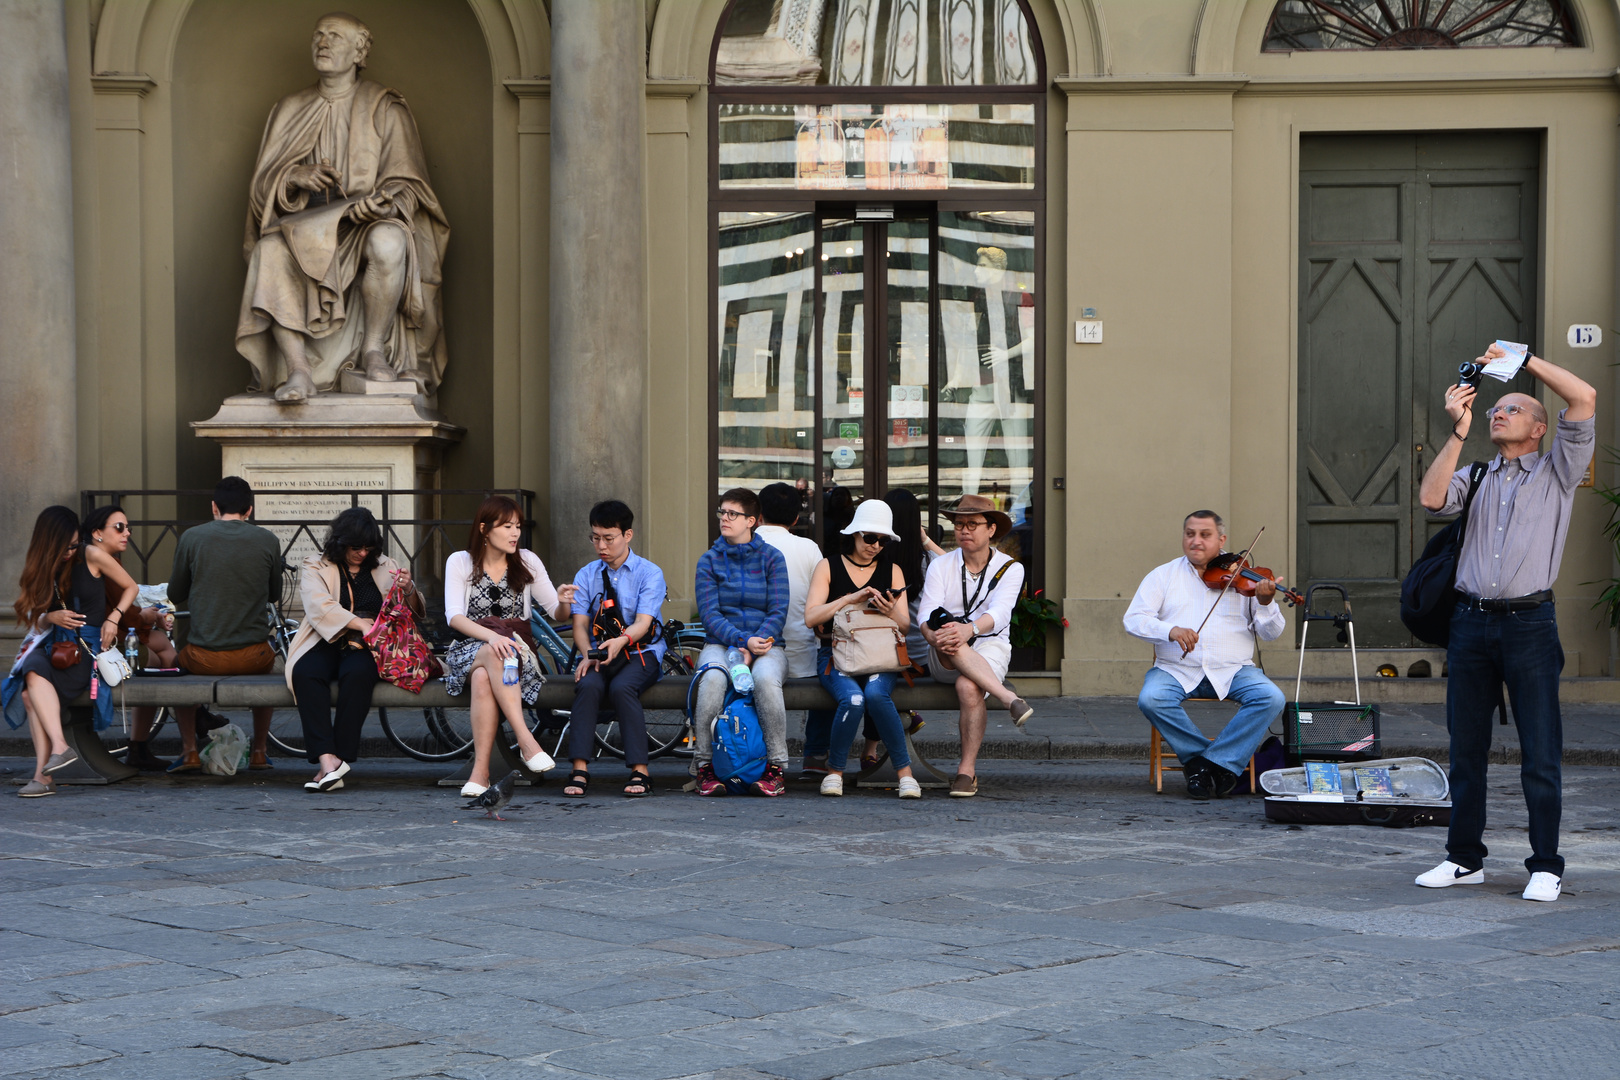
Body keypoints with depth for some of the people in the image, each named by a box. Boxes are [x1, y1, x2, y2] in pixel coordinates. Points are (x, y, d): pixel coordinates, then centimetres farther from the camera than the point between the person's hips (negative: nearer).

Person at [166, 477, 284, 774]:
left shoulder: (191, 537, -4)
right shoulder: (268, 541, -2)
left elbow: (175, 596, 6)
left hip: (203, 659, -1)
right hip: (253, 657, 1)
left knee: (177, 661, 34)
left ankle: (189, 750, 26)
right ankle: (259, 752, 36)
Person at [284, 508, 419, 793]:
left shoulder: (385, 568, 18)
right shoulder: (315, 568, 10)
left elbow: (413, 611, 16)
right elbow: (319, 607, -9)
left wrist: (409, 591, -9)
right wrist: (361, 624, -21)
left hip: (364, 650, 1)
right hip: (326, 645, 0)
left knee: (357, 673, -35)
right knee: (305, 673, -34)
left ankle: (338, 758, -36)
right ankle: (327, 759, -43)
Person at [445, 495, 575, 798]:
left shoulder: (527, 562, 8)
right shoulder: (460, 562, 3)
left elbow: (557, 614, 8)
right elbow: (454, 617, -11)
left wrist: (563, 603, -18)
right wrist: (490, 636, -29)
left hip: (517, 652, 1)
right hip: (468, 652, -1)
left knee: (483, 678, -36)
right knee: (493, 653, -39)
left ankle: (480, 770, -41)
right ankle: (526, 740, -46)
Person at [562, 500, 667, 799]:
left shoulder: (649, 573, 2)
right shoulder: (586, 575, 14)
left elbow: (643, 622, -11)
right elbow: (580, 623, 5)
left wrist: (622, 640, -34)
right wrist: (587, 655, -16)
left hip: (640, 653, -2)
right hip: (597, 653, 2)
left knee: (622, 687, -35)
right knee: (588, 686, -32)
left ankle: (639, 772, -35)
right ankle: (579, 771, -38)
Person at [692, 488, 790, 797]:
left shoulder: (771, 558, 6)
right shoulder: (709, 560, 8)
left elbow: (778, 613, -1)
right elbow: (709, 614, -2)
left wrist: (754, 648, -17)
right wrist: (742, 640, -19)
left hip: (766, 645, -1)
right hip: (720, 644, 1)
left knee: (765, 678, -35)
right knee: (712, 678, -34)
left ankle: (775, 767, -24)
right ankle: (705, 766, -25)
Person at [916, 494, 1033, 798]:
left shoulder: (1010, 568, 4)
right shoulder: (940, 566, 8)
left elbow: (999, 613, -15)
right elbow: (926, 614, -6)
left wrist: (970, 629, -36)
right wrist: (935, 635, -31)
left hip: (990, 647, -1)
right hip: (944, 659, 1)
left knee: (968, 686, -35)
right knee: (945, 626, -35)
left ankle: (967, 770, -27)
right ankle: (1008, 697, -42)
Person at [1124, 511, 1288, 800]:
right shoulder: (1164, 576, 9)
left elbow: (1271, 633, 5)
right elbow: (1134, 619, -3)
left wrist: (1265, 603, -18)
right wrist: (1170, 630, -22)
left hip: (1232, 670, 0)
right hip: (1176, 669, 0)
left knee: (1271, 698, -26)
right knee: (1150, 699, -30)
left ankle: (1218, 762, -15)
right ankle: (1199, 758, -10)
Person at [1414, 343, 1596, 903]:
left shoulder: (1556, 472, 10)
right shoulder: (1475, 478, 19)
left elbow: (1585, 399, -2)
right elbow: (1431, 497, -2)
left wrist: (1523, 359, 3)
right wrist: (1459, 431, -3)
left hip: (1529, 621, -4)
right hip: (1471, 621, 4)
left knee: (1540, 752, -4)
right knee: (1466, 748, 8)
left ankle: (1546, 867, 1)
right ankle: (1465, 857, 17)